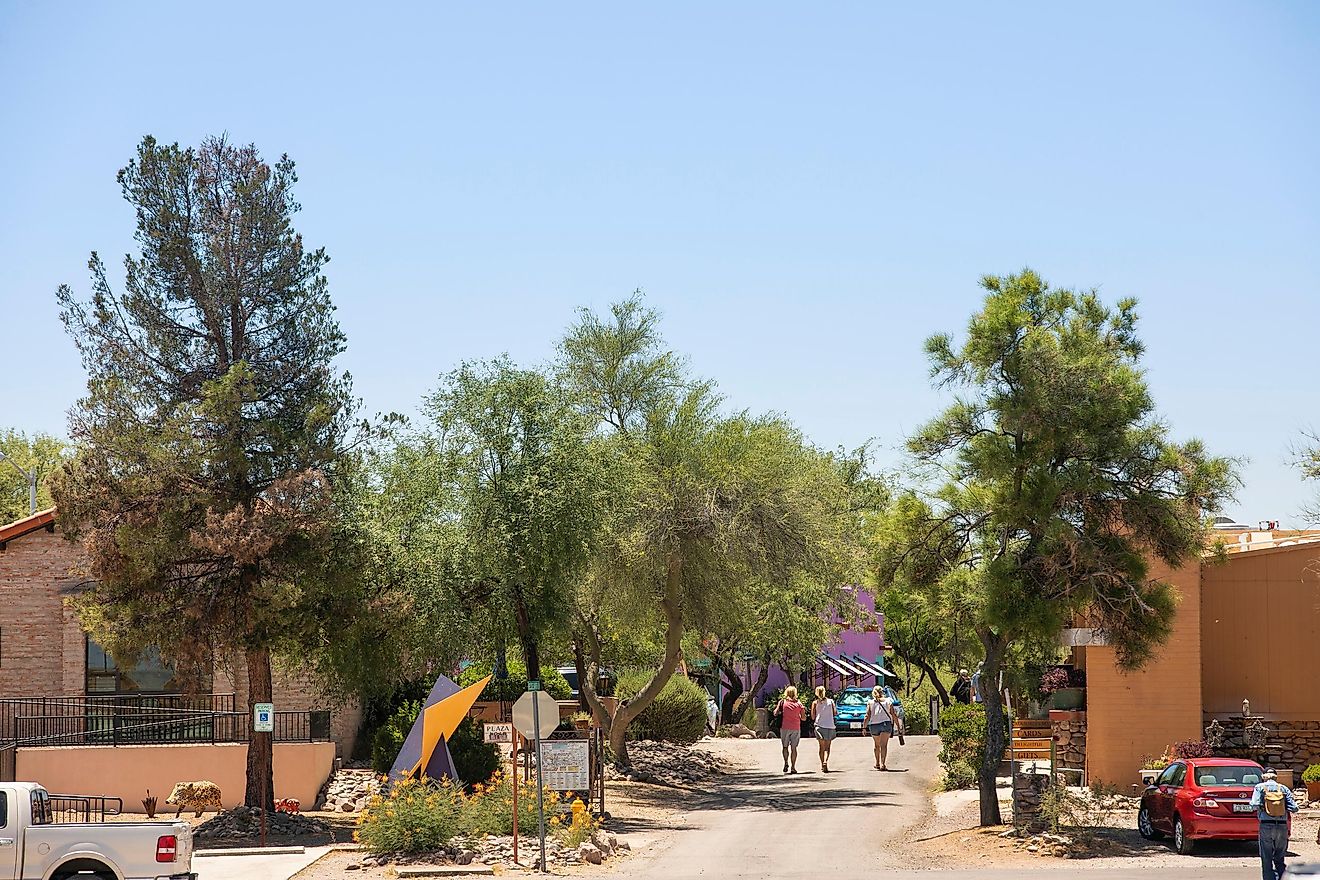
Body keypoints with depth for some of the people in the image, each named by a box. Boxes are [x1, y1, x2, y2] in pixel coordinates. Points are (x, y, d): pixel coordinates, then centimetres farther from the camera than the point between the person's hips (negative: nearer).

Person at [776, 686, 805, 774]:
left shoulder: (782, 702, -2)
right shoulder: (798, 704, 1)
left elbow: (775, 713, -1)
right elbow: (803, 718, 3)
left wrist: (780, 712, 19)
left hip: (785, 727, -1)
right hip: (796, 728, 1)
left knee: (785, 746, 12)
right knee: (794, 748, 5)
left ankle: (786, 763, -8)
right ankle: (793, 767, 1)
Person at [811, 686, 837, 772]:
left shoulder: (815, 703, 2)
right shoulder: (830, 701, 5)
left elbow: (813, 717, 1)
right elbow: (834, 713, 0)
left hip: (820, 725, 0)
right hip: (830, 726, 0)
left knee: (821, 747, 8)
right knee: (827, 747, 2)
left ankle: (822, 765, 6)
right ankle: (825, 761, -20)